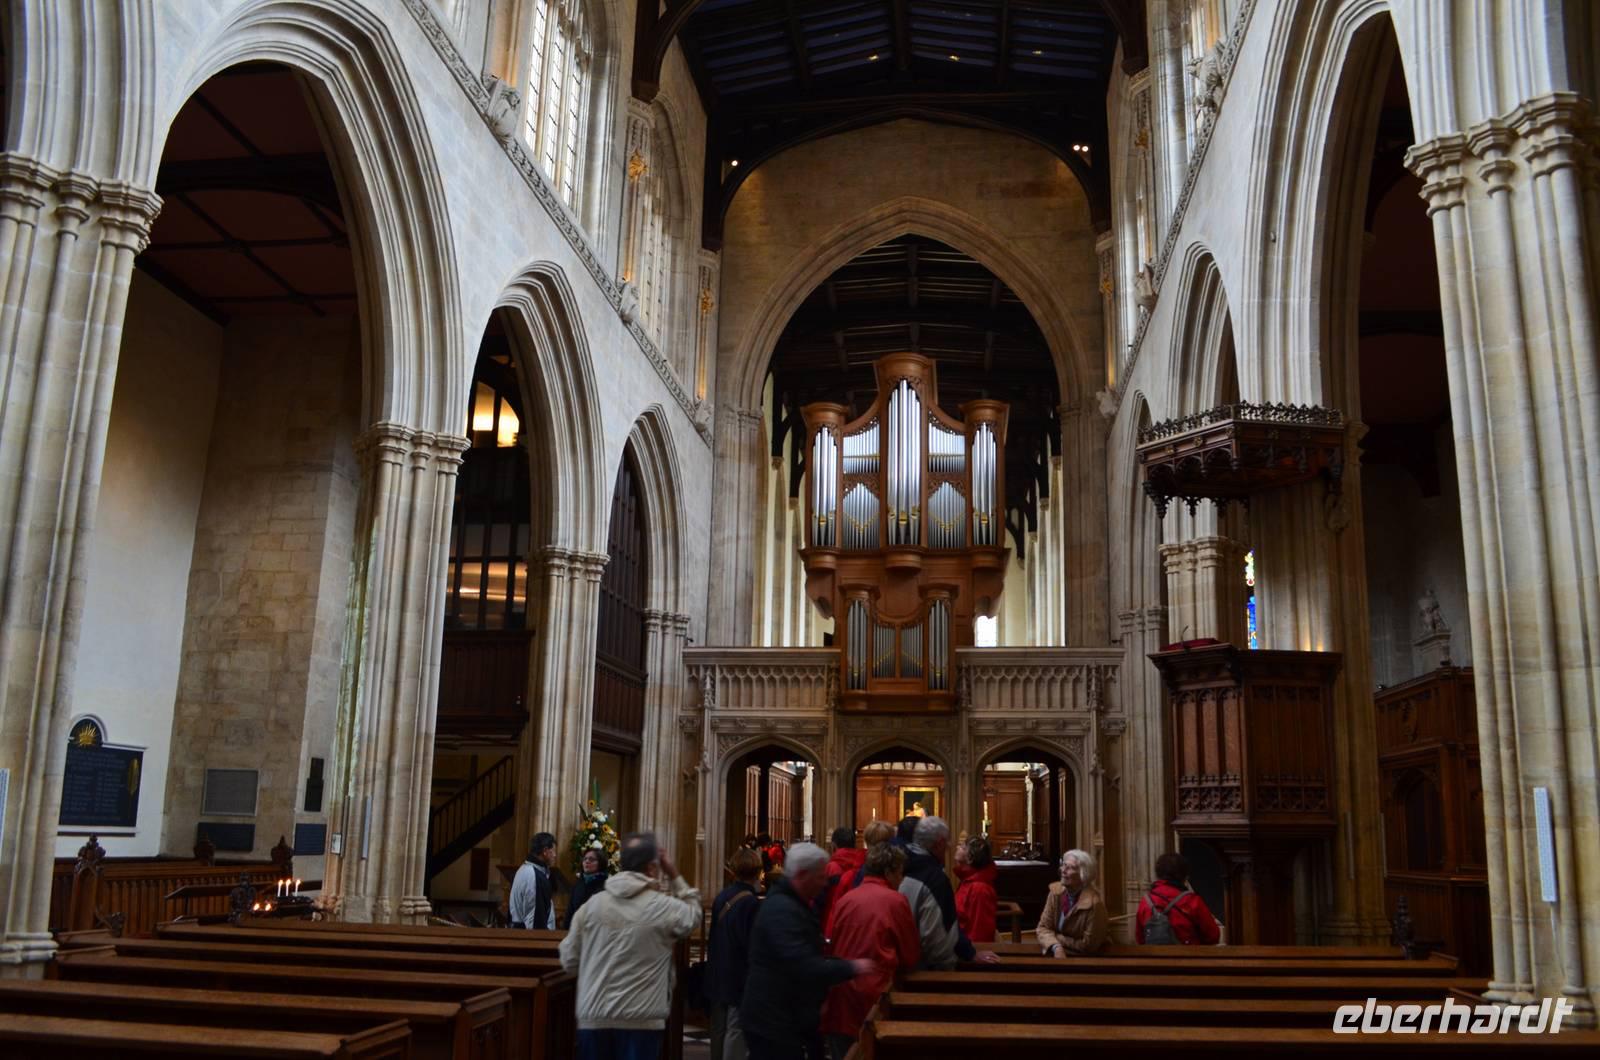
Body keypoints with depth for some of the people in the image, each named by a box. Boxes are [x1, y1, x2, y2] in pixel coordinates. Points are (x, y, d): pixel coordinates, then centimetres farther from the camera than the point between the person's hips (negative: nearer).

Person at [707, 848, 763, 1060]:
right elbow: (754, 945, -17)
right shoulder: (751, 903, -18)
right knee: (736, 1034, -3)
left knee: (718, 1031, 16)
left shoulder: (722, 897, 4)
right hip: (740, 977, -7)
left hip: (717, 977, 7)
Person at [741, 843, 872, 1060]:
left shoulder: (791, 903, 13)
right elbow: (805, 967, -29)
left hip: (782, 1020, 10)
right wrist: (852, 967, -19)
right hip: (773, 1025, -10)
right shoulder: (782, 910, -22)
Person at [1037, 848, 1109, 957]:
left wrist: (1057, 937, -8)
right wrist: (1056, 947, -21)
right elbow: (1043, 927, -3)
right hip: (1057, 954, 5)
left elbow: (1089, 946, -15)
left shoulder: (1094, 903, -20)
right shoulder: (1056, 891, -4)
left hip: (1086, 959, -5)